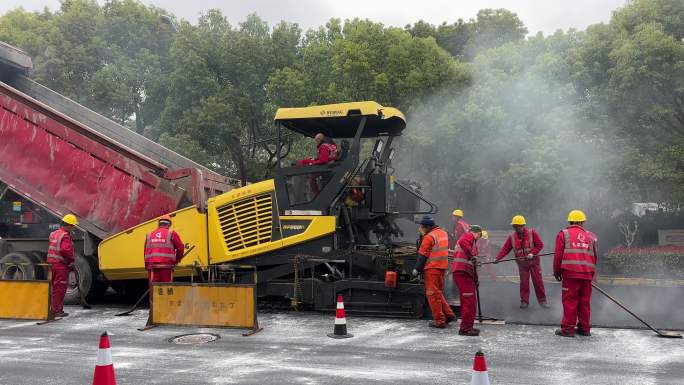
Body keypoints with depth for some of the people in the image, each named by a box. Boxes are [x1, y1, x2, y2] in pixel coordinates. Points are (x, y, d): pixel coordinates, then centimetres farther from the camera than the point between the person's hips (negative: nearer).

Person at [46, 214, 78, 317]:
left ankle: (54, 309, 22)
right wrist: (72, 260, -13)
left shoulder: (53, 234, 15)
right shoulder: (65, 236, -14)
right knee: (60, 288, -3)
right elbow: (66, 250, -27)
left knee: (56, 287, 16)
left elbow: (50, 249, 17)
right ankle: (56, 310, -1)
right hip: (62, 265, -9)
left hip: (51, 263, 9)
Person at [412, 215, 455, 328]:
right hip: (442, 267, 9)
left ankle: (439, 321, 1)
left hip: (432, 268, -9)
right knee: (438, 292, 21)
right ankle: (448, 314, 17)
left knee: (433, 294, -1)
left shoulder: (429, 237, -15)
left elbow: (423, 255, -14)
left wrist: (417, 269, -7)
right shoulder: (443, 233, 11)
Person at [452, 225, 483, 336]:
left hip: (465, 273, 10)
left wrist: (475, 279, 30)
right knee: (469, 301, -9)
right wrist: (472, 256, -28)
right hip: (462, 272, -10)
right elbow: (462, 242, -28)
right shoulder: (469, 236, -1)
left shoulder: (473, 242, 28)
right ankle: (465, 329, -7)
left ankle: (467, 327, 25)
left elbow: (472, 264, 30)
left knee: (467, 301, 17)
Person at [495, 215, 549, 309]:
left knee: (538, 281, 2)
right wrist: (497, 258, -20)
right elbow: (505, 249, -7)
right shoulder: (512, 237, -5)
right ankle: (524, 301, 14)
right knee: (524, 282, 3)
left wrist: (532, 253, -21)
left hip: (534, 261, -2)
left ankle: (542, 301, 12)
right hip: (522, 263, 2)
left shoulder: (532, 233, -11)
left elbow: (540, 245, -9)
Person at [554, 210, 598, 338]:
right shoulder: (590, 236, 15)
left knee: (570, 300, -1)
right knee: (585, 301, 11)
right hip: (587, 274, 4)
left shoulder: (564, 234, 4)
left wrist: (556, 272, 8)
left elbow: (558, 255, -1)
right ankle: (585, 328, 17)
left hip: (570, 273, -4)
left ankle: (568, 328, -1)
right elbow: (595, 256, 17)